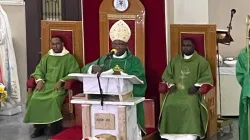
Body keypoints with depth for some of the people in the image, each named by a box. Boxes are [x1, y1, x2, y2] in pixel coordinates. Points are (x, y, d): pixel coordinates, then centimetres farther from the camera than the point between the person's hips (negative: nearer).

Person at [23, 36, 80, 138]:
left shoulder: (69, 58, 6)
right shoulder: (46, 57, 20)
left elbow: (74, 73, -4)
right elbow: (39, 70, 14)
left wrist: (61, 81, -17)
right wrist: (40, 80, -8)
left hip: (60, 86, -4)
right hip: (46, 84, 4)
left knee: (54, 99, -36)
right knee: (34, 98, -25)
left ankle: (55, 131, -26)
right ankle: (39, 128, -12)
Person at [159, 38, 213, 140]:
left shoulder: (201, 61, 7)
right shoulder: (175, 60, 19)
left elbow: (207, 77, 0)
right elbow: (167, 74, 20)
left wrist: (196, 86, -14)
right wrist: (171, 84, 0)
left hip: (192, 92, -3)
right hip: (176, 91, 3)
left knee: (190, 106, -35)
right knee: (169, 106, -27)